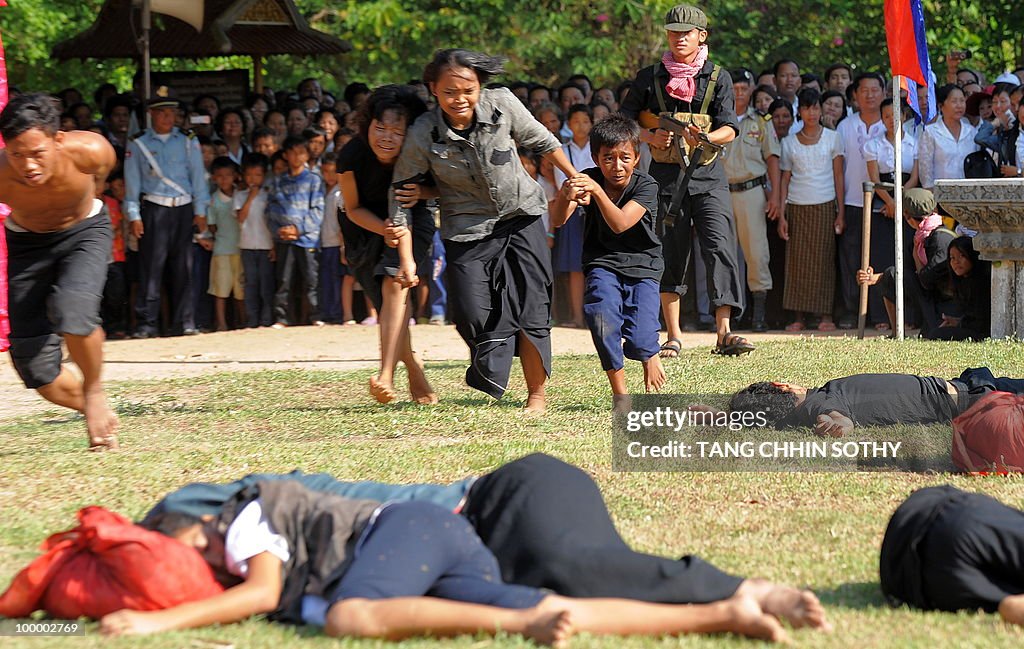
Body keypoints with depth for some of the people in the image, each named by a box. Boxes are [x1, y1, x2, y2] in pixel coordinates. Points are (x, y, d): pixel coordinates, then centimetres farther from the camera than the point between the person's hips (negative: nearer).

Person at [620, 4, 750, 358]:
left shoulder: (718, 78, 5)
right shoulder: (650, 77, 7)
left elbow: (729, 128, -2)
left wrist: (706, 138, -24)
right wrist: (650, 137, -9)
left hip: (707, 175, -1)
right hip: (665, 175, 1)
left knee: (720, 247, -14)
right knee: (670, 256, 4)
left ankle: (723, 332, -17)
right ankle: (673, 337, 12)